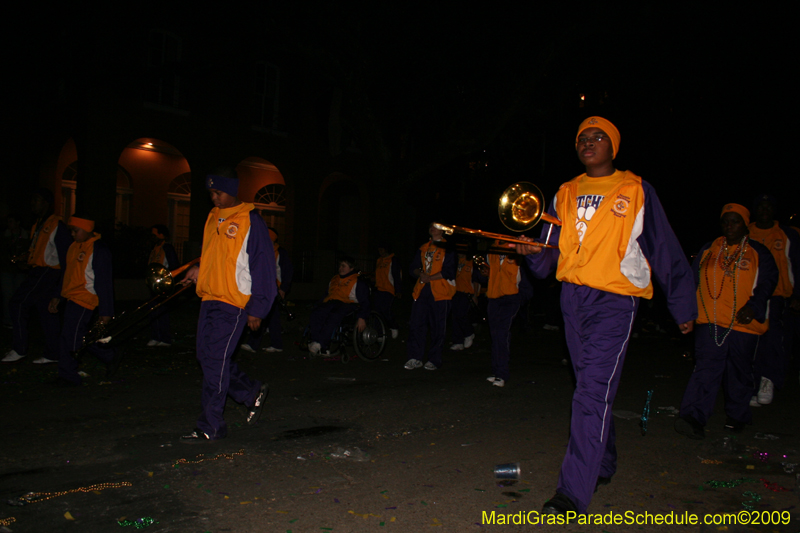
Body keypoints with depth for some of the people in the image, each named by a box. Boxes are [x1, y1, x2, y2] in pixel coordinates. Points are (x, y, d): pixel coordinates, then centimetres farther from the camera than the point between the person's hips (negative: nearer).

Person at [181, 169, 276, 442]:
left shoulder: (251, 221, -9)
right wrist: (199, 268, 6)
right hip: (209, 298, 8)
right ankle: (253, 392, 28)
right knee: (206, 356, 12)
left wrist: (257, 308, -12)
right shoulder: (213, 217, 14)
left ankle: (211, 427, 3)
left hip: (234, 302, -8)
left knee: (215, 360, -7)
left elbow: (263, 267, -10)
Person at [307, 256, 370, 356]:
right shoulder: (334, 279, 28)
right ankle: (322, 348, -38)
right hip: (330, 303, 5)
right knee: (317, 313, -29)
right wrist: (318, 306, 16)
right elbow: (326, 295, 32)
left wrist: (362, 318, -11)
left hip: (348, 304, -5)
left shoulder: (358, 282, 8)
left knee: (334, 316, -39)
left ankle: (320, 344, -42)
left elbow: (365, 302, 1)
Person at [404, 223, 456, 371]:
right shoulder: (423, 248, 19)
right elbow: (414, 267, 17)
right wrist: (420, 274, -5)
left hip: (439, 292, -4)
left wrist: (429, 278, -12)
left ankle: (434, 360, 8)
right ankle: (415, 358, 1)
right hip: (422, 290, 5)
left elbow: (448, 272, -7)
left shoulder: (448, 248, 2)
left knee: (438, 328, -1)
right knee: (417, 324, -3)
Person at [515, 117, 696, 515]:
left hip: (614, 301, -5)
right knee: (591, 387, 15)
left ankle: (573, 492, -13)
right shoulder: (565, 195, 13)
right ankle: (604, 465, 34)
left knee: (592, 394, -13)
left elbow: (665, 251, 5)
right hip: (572, 298, 5)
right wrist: (533, 251, -11)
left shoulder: (635, 191, 1)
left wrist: (683, 307, 8)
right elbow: (548, 259, 12)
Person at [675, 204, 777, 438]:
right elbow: (693, 280, 15)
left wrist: (753, 307, -16)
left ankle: (737, 416, 30)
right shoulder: (707, 251, 13)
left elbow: (767, 283, 0)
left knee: (739, 373, 12)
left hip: (743, 324, 0)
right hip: (710, 322, 0)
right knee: (706, 368, -13)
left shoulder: (758, 254, 8)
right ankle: (694, 418, -21)